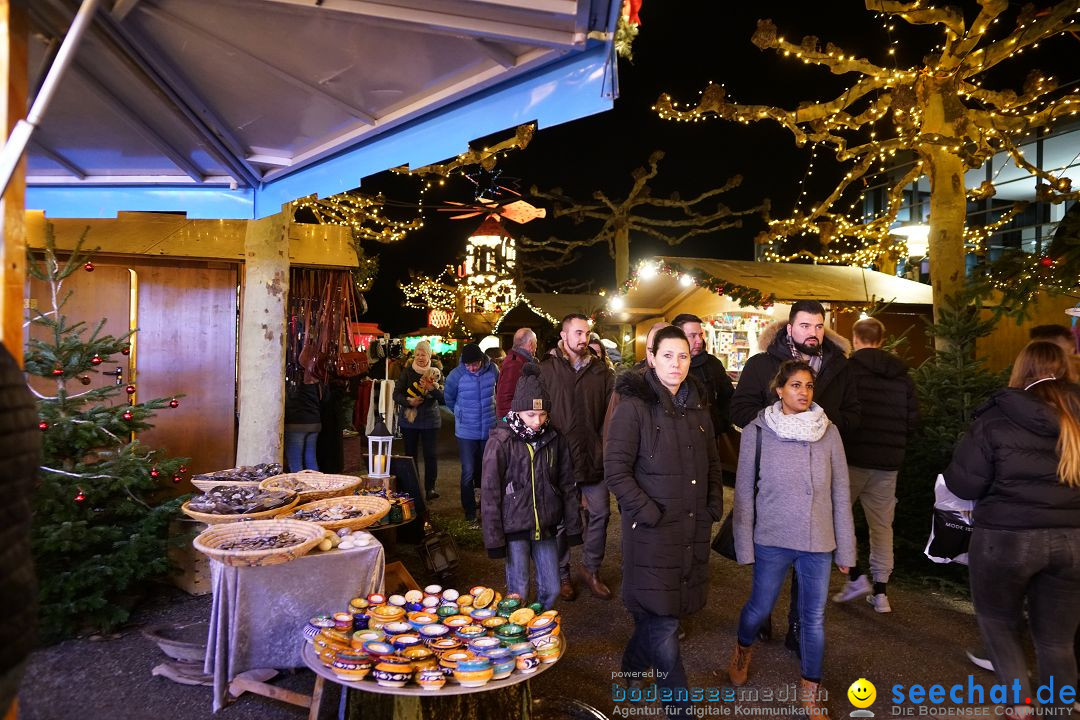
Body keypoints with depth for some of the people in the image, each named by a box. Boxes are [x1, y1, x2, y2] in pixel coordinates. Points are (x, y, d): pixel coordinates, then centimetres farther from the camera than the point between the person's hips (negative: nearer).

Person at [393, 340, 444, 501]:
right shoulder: (407, 372, 2)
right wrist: (409, 402, -20)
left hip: (430, 420, -1)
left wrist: (432, 388, -22)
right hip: (409, 420, 1)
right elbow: (397, 394, -3)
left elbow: (443, 398, -5)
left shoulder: (435, 373, 1)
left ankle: (430, 487, 7)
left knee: (431, 454, -3)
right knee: (411, 454, 7)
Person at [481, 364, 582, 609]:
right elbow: (490, 494, -9)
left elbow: (567, 485, 8)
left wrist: (573, 526, 9)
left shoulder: (554, 438, 0)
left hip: (546, 527, 4)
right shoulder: (500, 442, -12)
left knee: (551, 589, 11)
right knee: (518, 593, 3)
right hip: (515, 528, -4)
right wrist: (494, 538, -9)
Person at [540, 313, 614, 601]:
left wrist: (606, 445, -4)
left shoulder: (601, 370, 5)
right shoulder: (547, 369, -4)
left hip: (595, 457, 3)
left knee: (599, 513, 9)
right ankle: (562, 573, 26)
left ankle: (592, 569, 28)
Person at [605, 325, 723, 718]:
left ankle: (635, 664, 43)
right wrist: (649, 513, -16)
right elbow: (615, 470, -14)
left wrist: (714, 506, 9)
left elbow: (712, 463, 20)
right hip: (653, 529, -6)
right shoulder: (634, 405, -11)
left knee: (660, 611, 17)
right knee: (663, 620, 1)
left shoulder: (697, 406, 9)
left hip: (693, 528, 6)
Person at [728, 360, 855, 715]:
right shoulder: (757, 431, -7)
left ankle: (810, 689, 30)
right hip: (772, 539, -1)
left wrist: (845, 548, 4)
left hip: (819, 541, 2)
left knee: (814, 617, 11)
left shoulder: (829, 432, -1)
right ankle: (743, 649, 44)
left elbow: (840, 493, 3)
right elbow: (744, 492, -3)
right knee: (760, 607, 12)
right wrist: (745, 545, -4)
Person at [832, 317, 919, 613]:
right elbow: (913, 420, 9)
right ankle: (880, 591, 16)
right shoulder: (902, 376, 8)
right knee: (882, 525, 12)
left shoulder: (849, 369, -9)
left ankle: (855, 577, 4)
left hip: (853, 457, -5)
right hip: (888, 462, 5)